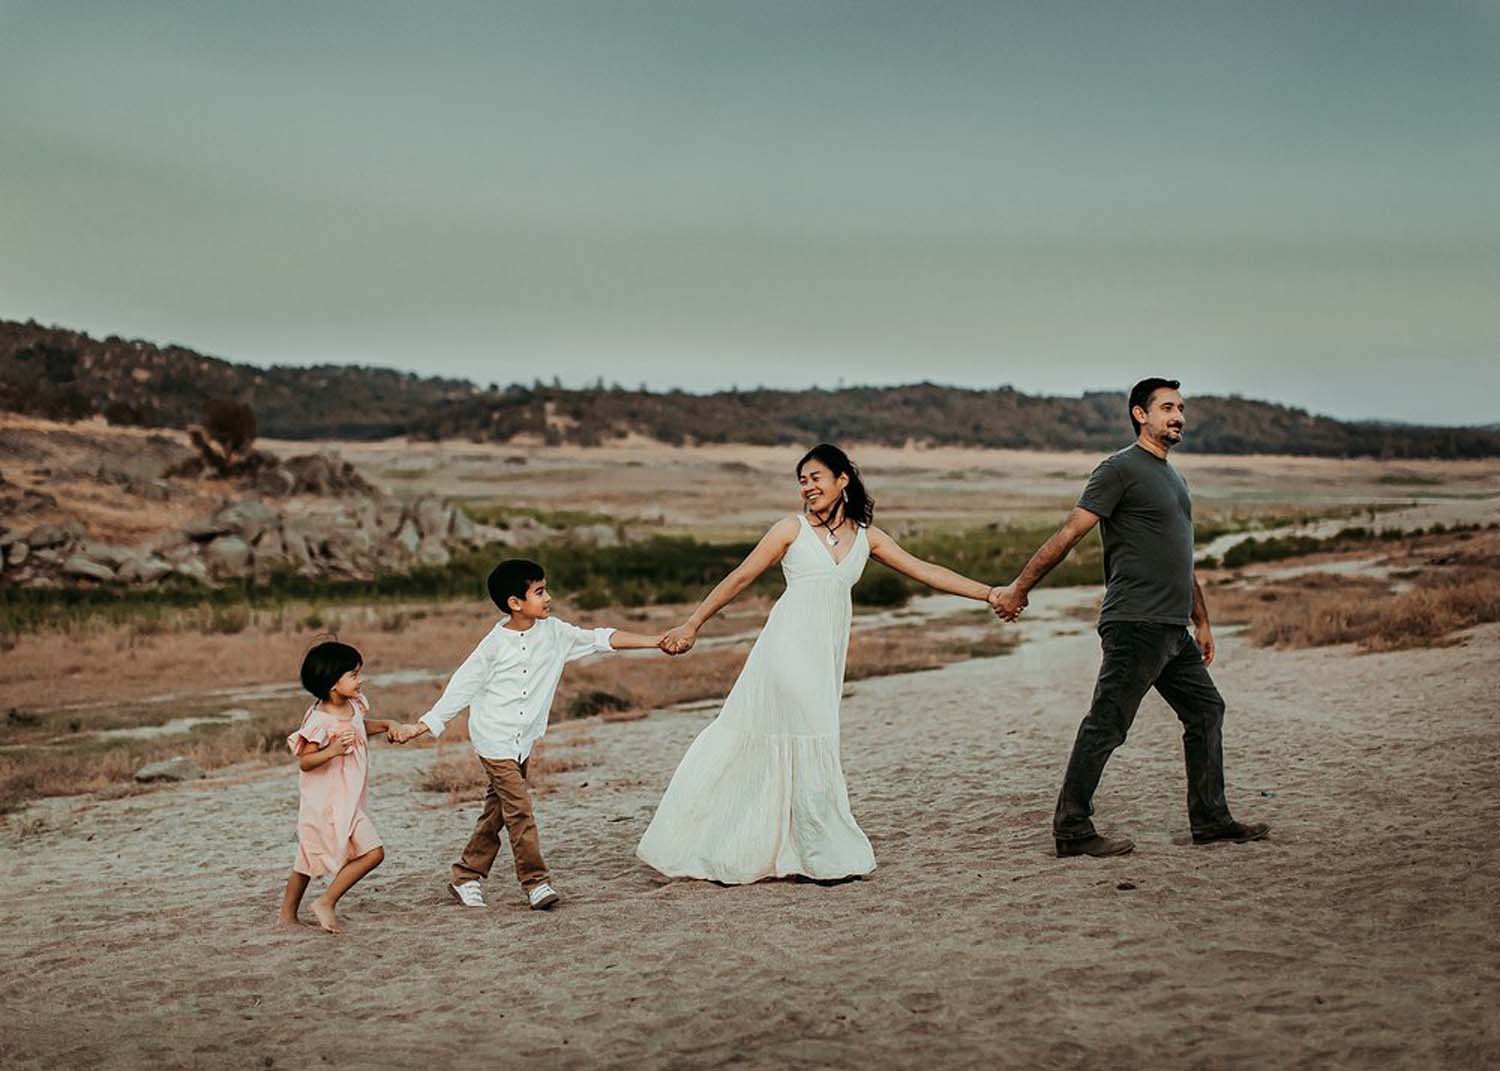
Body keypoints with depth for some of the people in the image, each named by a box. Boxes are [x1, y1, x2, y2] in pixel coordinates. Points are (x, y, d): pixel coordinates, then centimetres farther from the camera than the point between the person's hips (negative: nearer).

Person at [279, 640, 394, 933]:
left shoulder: (355, 705, 2)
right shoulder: (319, 721, -24)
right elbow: (304, 762, -21)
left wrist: (385, 726, 8)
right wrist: (331, 751, -38)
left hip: (348, 800, 9)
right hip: (328, 802, -9)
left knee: (308, 859, 18)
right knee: (372, 852, -12)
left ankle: (288, 914, 30)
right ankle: (326, 903, 0)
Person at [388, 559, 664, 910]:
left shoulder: (553, 632, -2)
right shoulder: (495, 644, -14)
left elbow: (601, 639, -4)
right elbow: (462, 687, -8)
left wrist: (655, 641, -11)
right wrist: (419, 728, -8)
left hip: (523, 741, 6)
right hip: (494, 739, -6)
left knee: (497, 812, 11)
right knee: (519, 809, -10)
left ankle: (465, 878, 22)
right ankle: (535, 881, -5)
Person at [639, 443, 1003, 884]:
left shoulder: (866, 536, 11)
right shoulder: (792, 529, 0)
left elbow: (926, 571, 10)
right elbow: (740, 578, 5)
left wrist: (991, 594, 5)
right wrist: (692, 626, 6)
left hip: (827, 653, 5)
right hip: (790, 645, -5)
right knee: (810, 743, -8)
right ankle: (826, 857, 0)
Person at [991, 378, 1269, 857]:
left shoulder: (1173, 477, 21)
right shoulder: (1120, 469, -7)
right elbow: (1069, 534, -11)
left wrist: (1201, 621, 28)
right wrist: (1018, 589, -11)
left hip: (1173, 629, 9)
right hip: (1135, 624, -9)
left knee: (1206, 711, 13)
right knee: (1105, 725, -8)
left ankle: (1210, 820, 21)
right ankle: (1072, 830, -3)